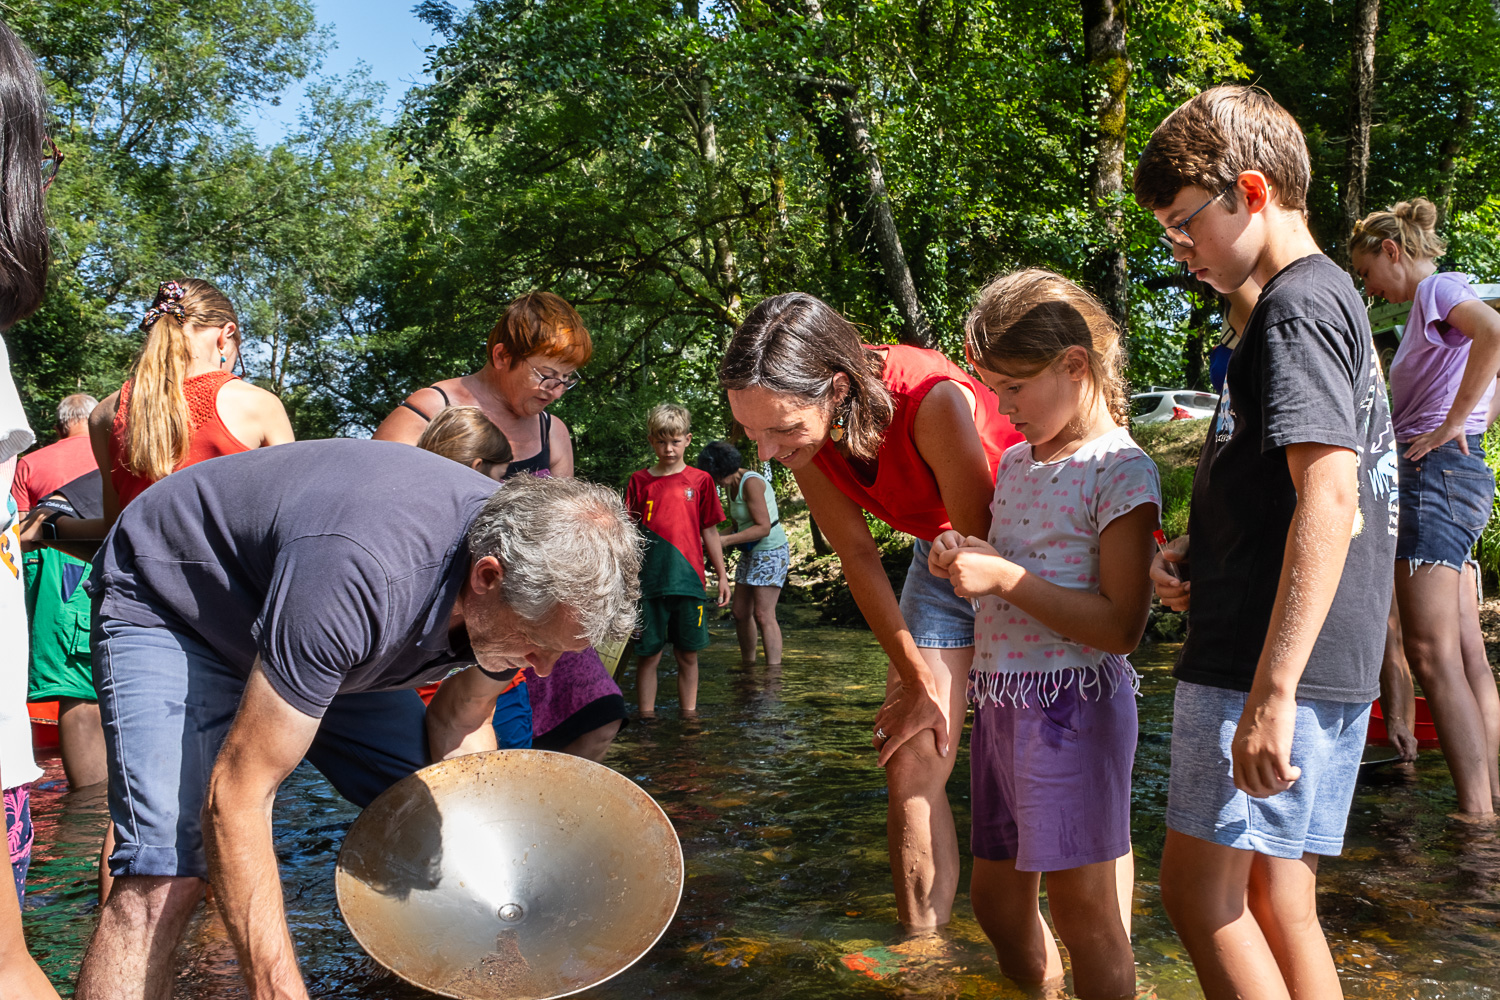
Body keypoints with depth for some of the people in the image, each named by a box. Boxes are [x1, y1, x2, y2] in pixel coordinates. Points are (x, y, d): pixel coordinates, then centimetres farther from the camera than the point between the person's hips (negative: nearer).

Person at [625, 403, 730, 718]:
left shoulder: (700, 480, 7)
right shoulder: (639, 481, 6)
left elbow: (709, 531, 11)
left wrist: (722, 576, 11)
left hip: (689, 580, 1)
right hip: (649, 582, -1)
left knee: (688, 654, 7)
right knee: (648, 655, 2)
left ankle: (689, 716, 17)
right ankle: (647, 718, 11)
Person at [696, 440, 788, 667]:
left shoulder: (751, 482, -19)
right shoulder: (730, 485, 9)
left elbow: (763, 527, -24)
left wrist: (726, 540, -24)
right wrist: (721, 540, 1)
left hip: (771, 552, -9)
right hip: (750, 553, 9)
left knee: (763, 616, -12)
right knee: (740, 612, 10)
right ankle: (747, 665, 23)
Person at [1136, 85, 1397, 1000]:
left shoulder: (1297, 306, -11)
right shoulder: (1331, 296, 20)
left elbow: (1329, 499, -22)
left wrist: (1271, 692, -24)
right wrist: (1198, 557, 10)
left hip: (1275, 663, -10)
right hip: (1331, 669, 10)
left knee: (1198, 888, -4)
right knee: (1278, 903, 13)